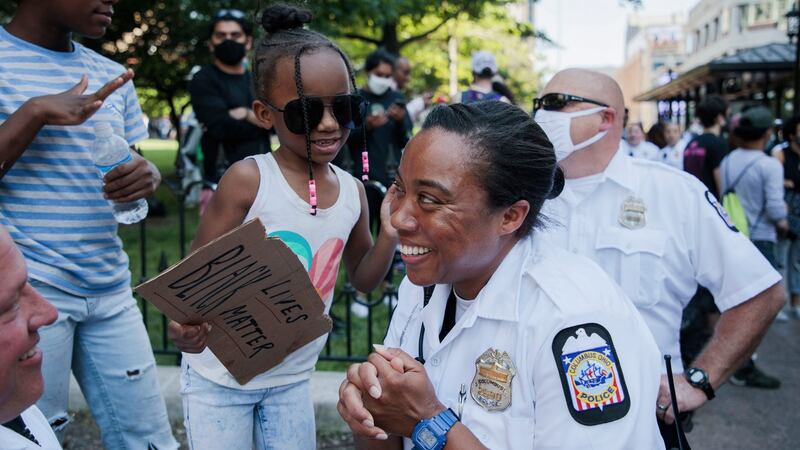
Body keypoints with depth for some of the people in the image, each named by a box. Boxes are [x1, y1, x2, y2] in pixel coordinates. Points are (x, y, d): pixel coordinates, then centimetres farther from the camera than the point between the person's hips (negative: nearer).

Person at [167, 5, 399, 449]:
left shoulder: (352, 191, -5)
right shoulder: (247, 179, -21)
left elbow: (362, 279, 8)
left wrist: (389, 236, -10)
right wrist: (186, 321, -36)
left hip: (292, 378, 5)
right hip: (219, 376, -4)